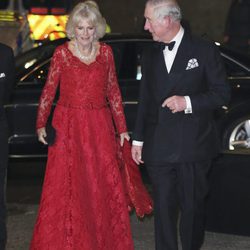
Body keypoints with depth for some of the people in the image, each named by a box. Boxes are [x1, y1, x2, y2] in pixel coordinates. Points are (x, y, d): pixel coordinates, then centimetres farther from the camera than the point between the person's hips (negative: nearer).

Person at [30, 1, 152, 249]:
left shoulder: (105, 52, 4)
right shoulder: (62, 53, -3)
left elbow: (113, 91, 10)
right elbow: (48, 91, 3)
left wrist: (122, 128, 10)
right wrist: (41, 124, -2)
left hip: (99, 126, 2)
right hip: (68, 126, -2)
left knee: (104, 185, 3)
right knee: (66, 186, -2)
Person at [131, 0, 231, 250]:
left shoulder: (204, 50, -2)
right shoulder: (150, 55, 12)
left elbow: (222, 93, -2)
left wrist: (188, 102, -16)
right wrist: (137, 140, 15)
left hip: (193, 145, -3)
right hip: (158, 149, 3)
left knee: (193, 206, 6)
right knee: (163, 207, 3)